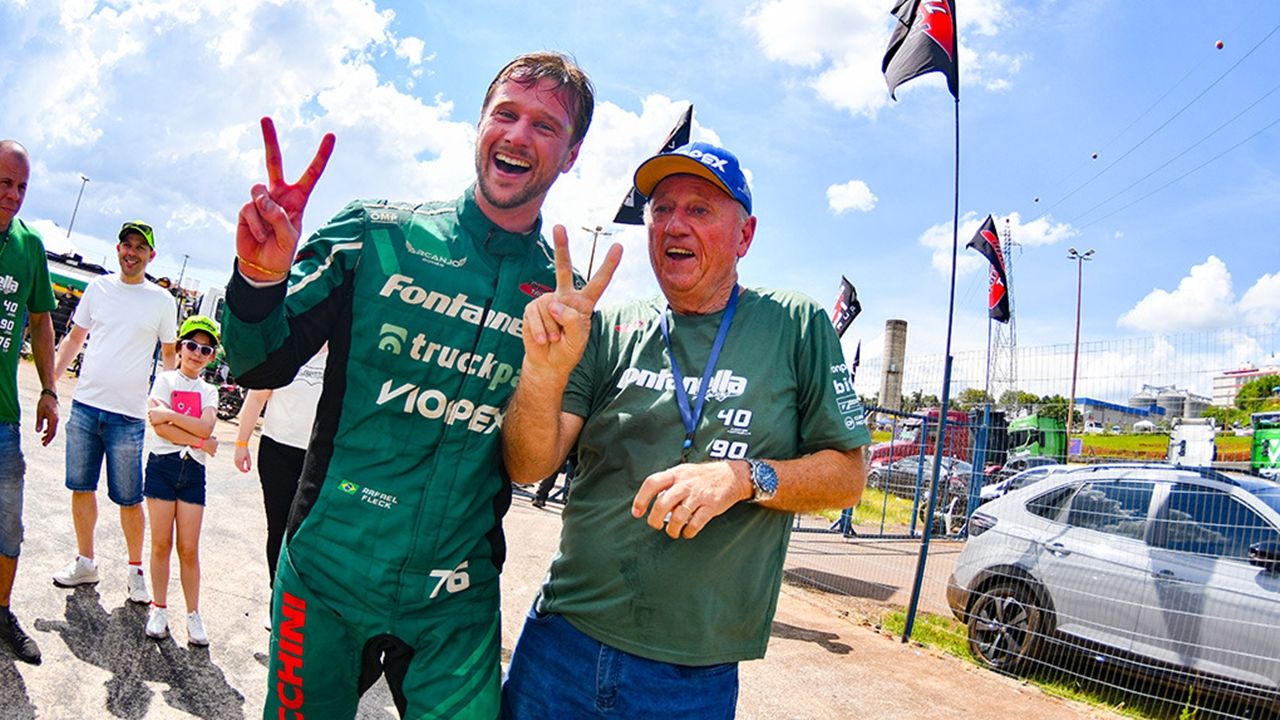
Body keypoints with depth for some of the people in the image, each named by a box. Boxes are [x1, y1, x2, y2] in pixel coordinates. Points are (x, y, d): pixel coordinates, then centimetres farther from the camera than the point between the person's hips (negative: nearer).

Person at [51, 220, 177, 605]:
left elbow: (170, 354, 7)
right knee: (81, 487, 11)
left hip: (128, 415, -3)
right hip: (84, 404, 3)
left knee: (129, 499, 0)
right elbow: (74, 338, 15)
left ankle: (135, 570, 16)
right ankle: (85, 562, 26)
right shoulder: (98, 287, 7)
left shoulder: (162, 300, 1)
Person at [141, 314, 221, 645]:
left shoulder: (209, 392, 11)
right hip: (163, 465, -2)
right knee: (161, 543, 2)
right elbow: (160, 427, -11)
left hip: (194, 470, 2)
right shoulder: (165, 380, 3)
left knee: (189, 548, 2)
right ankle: (159, 609, 16)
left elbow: (206, 426, -9)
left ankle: (193, 614, 9)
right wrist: (202, 442, -12)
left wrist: (168, 413, -16)